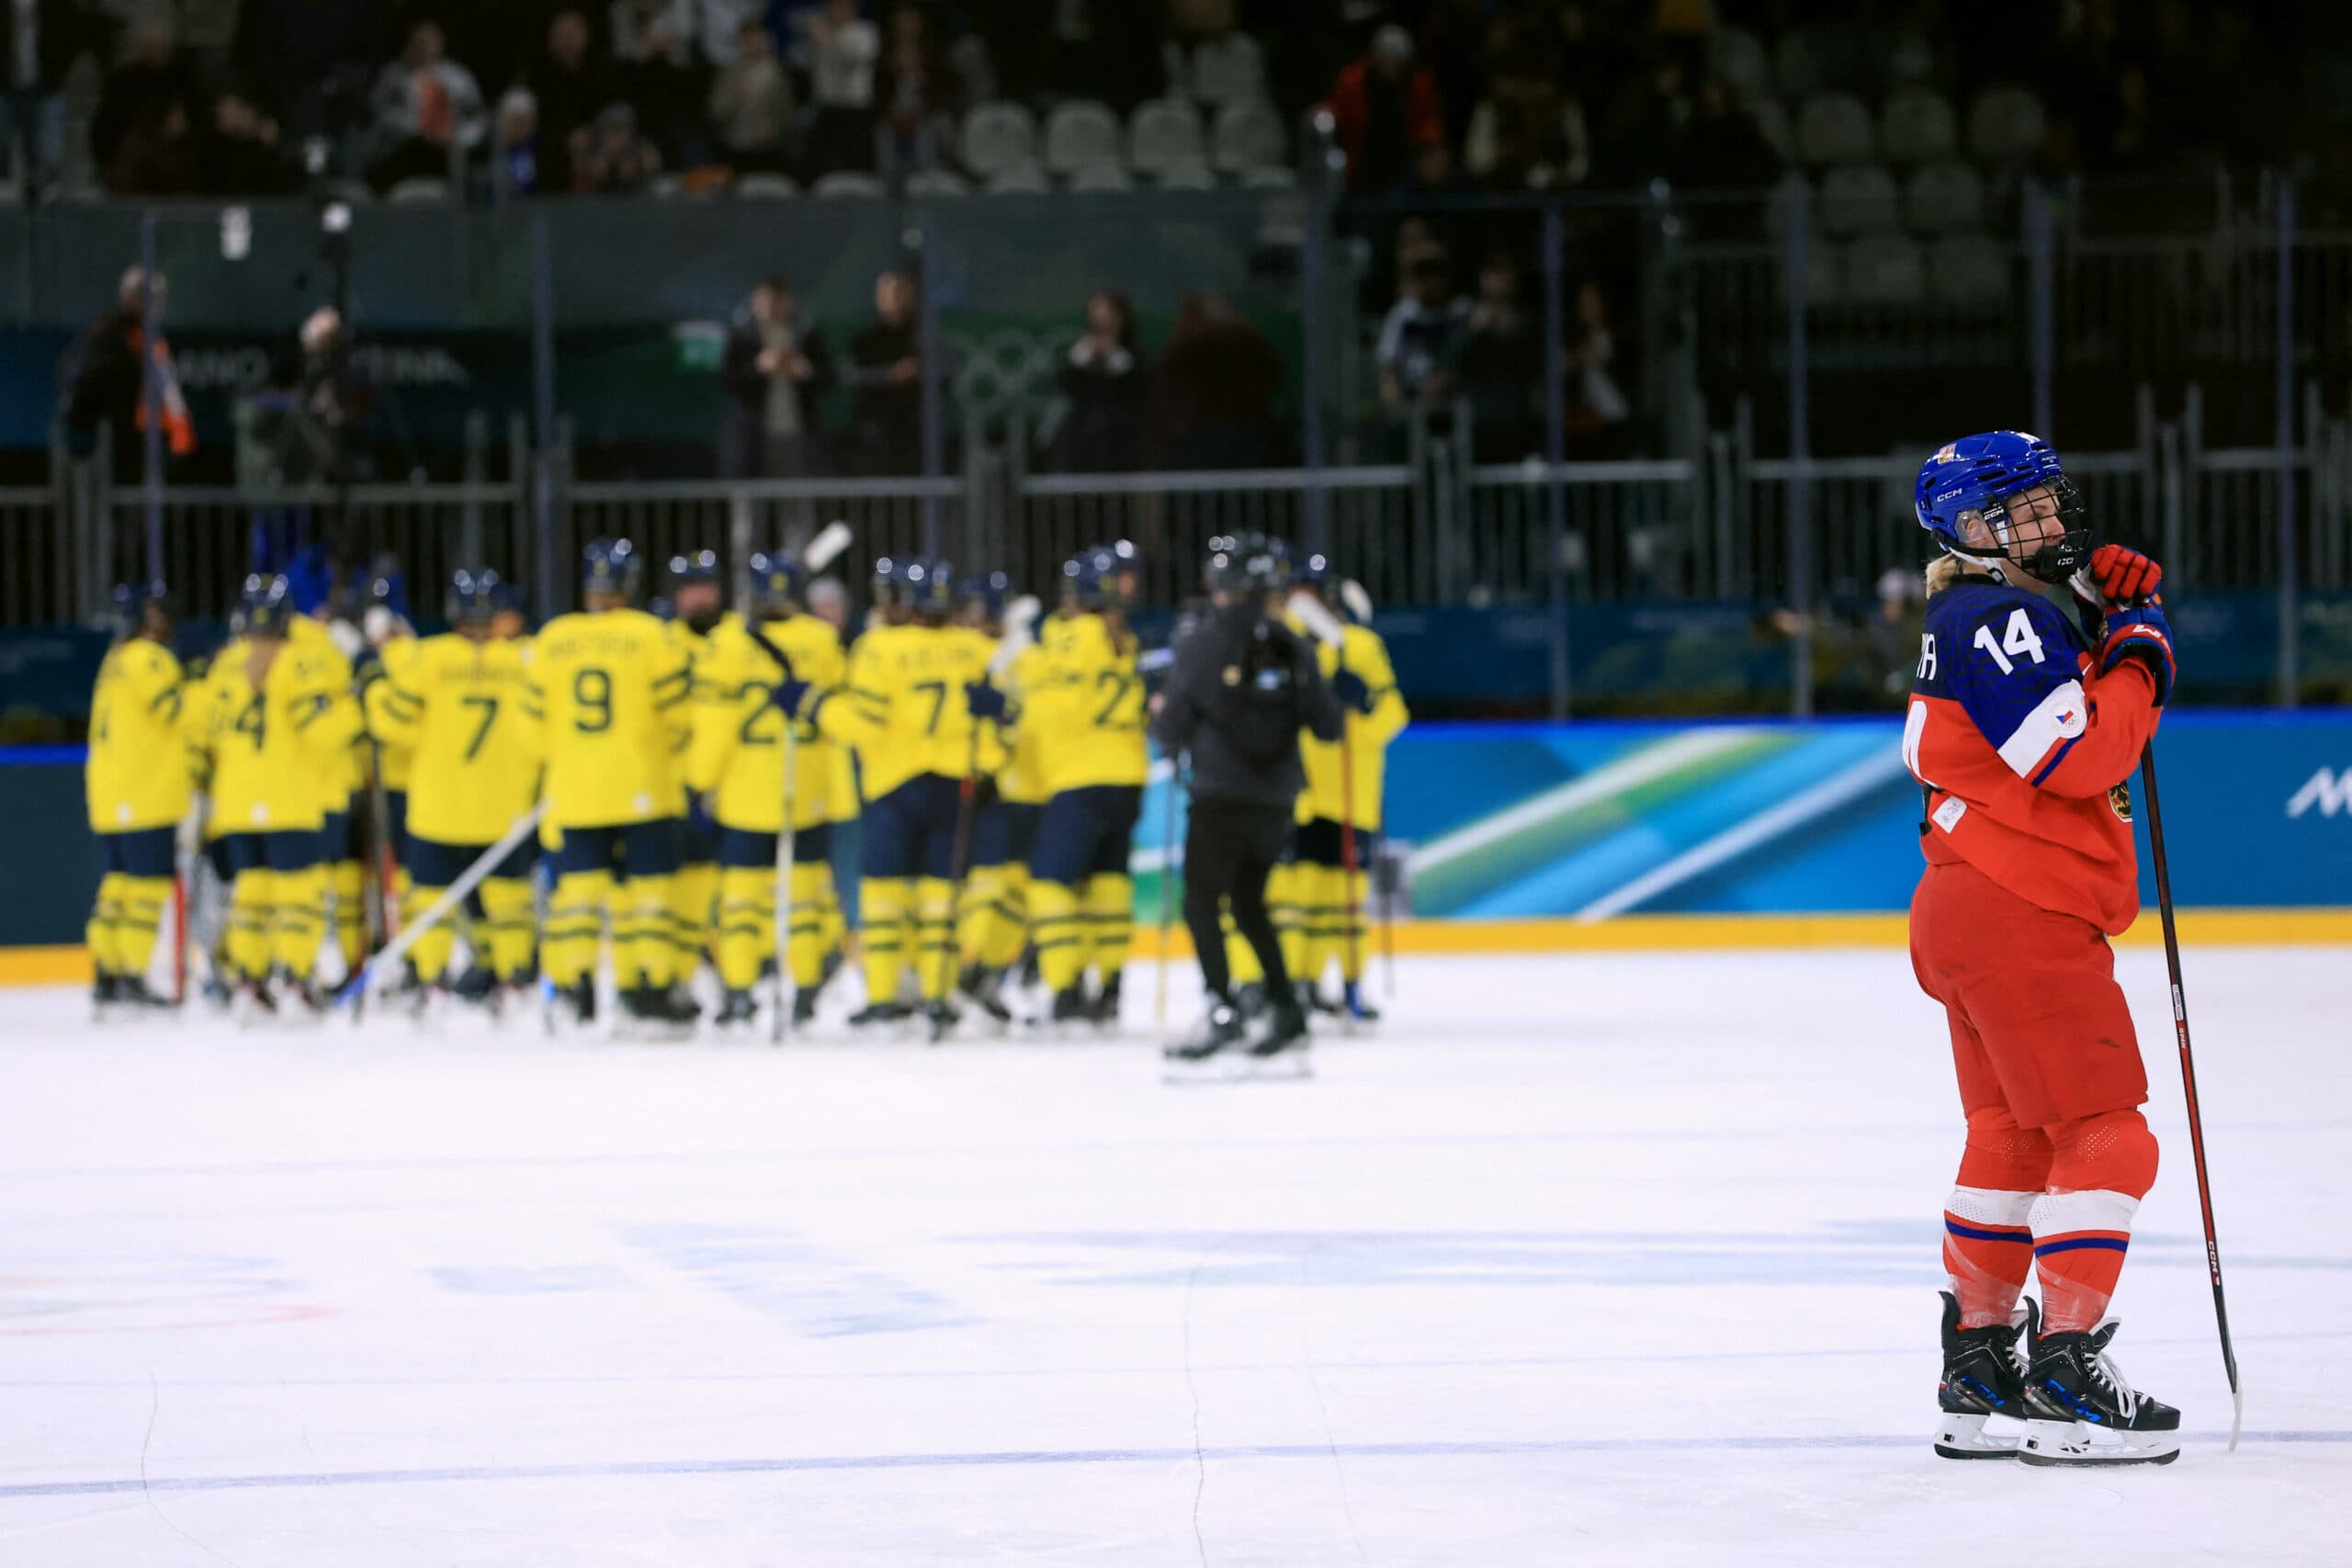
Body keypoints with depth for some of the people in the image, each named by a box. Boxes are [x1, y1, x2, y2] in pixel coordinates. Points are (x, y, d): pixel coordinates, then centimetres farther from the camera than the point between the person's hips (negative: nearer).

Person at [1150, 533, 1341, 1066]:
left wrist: (1162, 717, 16)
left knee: (1202, 902, -1)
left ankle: (1223, 1011, -16)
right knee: (1248, 903, 19)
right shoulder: (1292, 647, 4)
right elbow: (1328, 726, 6)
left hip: (1222, 797, -5)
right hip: (1277, 797, 5)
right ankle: (1284, 1007, 15)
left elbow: (1172, 733, -6)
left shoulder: (1200, 645, -8)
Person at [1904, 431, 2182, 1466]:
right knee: (2104, 1137, -10)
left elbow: (2091, 720, 21)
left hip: (1976, 914, 11)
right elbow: (2082, 756, -22)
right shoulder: (1996, 618, -15)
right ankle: (2065, 1377, -11)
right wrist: (2137, 657, -8)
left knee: (2013, 1139, 18)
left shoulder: (2019, 614, 18)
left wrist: (2115, 607, 6)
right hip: (2019, 914, -11)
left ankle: (1978, 1371, 24)